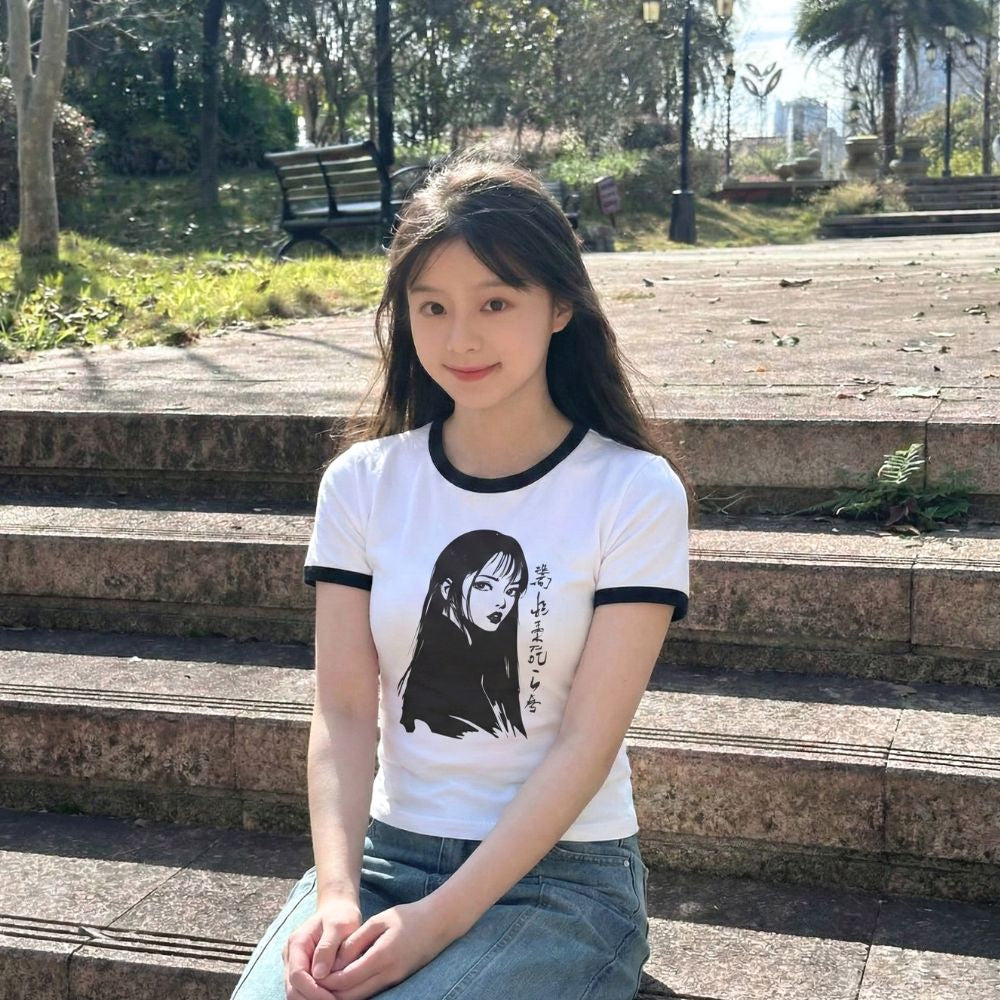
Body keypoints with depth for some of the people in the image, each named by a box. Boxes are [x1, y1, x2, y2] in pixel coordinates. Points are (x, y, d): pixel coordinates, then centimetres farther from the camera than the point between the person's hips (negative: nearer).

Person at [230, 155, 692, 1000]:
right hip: (387, 850, 3)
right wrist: (336, 890, -19)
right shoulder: (363, 482, 1)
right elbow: (345, 708, -3)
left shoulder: (635, 493, -8)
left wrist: (437, 922, -19)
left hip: (559, 873, -2)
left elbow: (587, 742, -12)